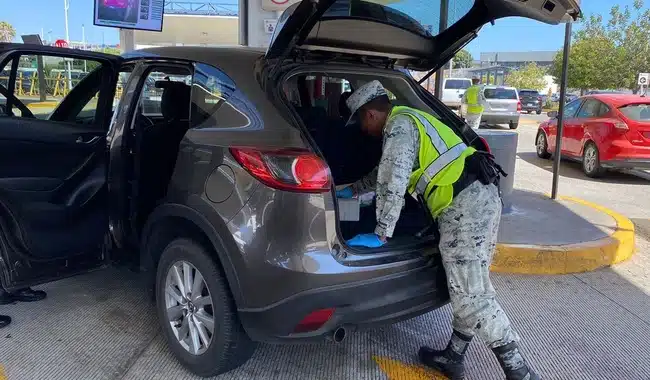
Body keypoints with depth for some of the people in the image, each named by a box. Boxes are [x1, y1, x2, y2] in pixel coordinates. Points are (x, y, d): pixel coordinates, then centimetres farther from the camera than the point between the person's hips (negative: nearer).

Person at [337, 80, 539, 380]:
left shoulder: (398, 124, -4)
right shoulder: (409, 120, 28)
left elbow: (392, 182, -15)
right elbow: (384, 171, 41)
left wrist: (380, 234, -11)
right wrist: (352, 190, 48)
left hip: (464, 204, -11)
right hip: (479, 196, 11)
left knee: (470, 294, -8)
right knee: (467, 286, 13)